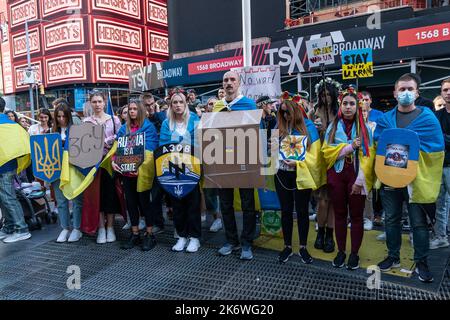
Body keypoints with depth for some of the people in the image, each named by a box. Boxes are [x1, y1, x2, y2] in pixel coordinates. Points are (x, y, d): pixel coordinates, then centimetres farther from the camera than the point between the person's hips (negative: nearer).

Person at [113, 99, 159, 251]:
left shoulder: (148, 127, -2)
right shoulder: (124, 128, 14)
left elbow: (149, 149, -11)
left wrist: (140, 166, -23)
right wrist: (113, 161, -11)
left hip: (142, 171, -5)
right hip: (126, 171, 5)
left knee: (144, 201, 0)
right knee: (131, 202, 10)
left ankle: (150, 234, 11)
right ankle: (135, 234, 21)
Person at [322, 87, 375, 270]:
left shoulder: (365, 128, 0)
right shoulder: (333, 127, 5)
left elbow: (368, 156, -6)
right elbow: (326, 151, -4)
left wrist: (360, 180, -13)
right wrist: (349, 146, -13)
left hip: (356, 176, -1)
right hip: (336, 175, 2)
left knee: (356, 215, 6)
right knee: (340, 214, 10)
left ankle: (354, 254, 20)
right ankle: (341, 252, 22)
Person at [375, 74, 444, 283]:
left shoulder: (428, 118, -2)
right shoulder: (385, 119, 6)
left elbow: (436, 151, -5)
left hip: (416, 180, -2)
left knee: (419, 223, 6)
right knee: (392, 220, 13)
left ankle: (421, 263, 22)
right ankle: (393, 257, 28)